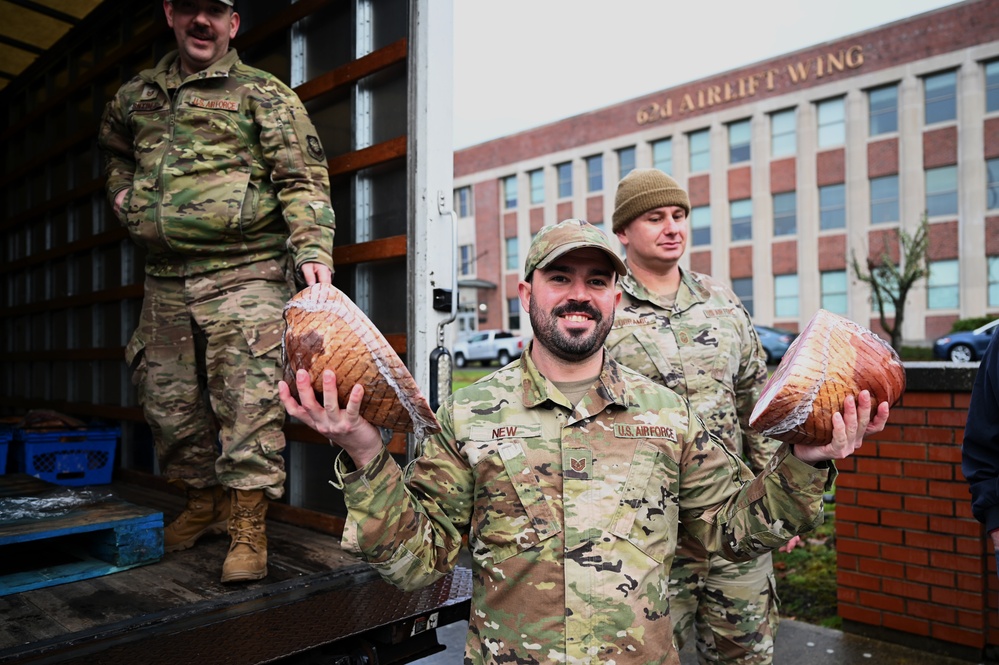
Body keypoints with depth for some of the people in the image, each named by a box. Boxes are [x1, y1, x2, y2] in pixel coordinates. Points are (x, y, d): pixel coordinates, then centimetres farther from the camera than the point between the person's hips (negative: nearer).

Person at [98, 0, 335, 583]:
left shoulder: (264, 94, 2)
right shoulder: (136, 97, 19)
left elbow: (302, 179, -8)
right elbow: (115, 153, 39)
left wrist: (312, 249, -22)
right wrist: (124, 194, 17)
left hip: (245, 277, -6)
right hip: (166, 281, 6)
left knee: (249, 402, -11)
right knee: (169, 402, 10)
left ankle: (248, 527, -2)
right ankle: (205, 503, 28)